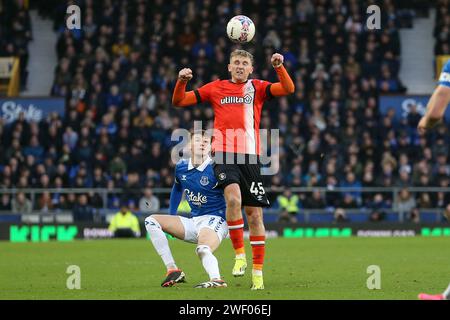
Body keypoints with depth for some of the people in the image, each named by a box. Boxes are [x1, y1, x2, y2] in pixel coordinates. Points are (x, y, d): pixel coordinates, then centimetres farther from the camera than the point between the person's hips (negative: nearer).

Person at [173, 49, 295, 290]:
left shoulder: (257, 88, 13)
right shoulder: (216, 88, 13)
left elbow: (288, 89, -2)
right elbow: (179, 101, 13)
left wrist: (279, 68, -17)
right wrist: (181, 81, -6)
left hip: (250, 156, 1)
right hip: (224, 154, -1)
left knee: (254, 215, 1)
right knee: (233, 198, -27)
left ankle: (257, 272, 11)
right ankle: (239, 255, -14)